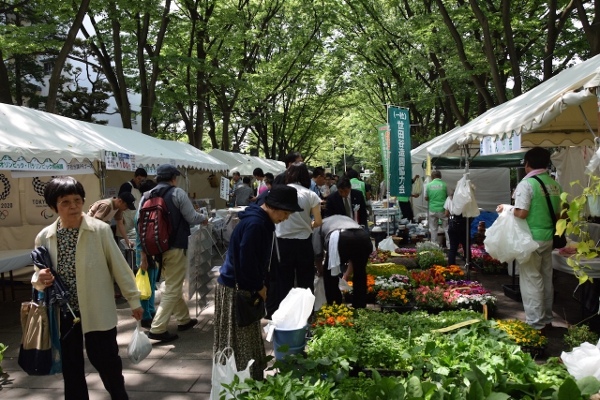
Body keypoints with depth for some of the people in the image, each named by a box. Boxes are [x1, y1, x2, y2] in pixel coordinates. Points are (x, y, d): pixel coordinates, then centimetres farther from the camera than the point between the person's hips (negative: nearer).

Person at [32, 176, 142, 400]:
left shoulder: (100, 230, -10)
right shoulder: (44, 237, -1)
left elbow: (118, 266, -4)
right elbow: (38, 277, 10)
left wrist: (133, 300, -1)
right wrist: (40, 279, -14)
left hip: (97, 312, -3)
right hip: (63, 314, 3)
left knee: (106, 362, 9)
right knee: (70, 369, 15)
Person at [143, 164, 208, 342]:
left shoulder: (146, 197, 7)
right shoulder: (177, 193, -10)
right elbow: (191, 218, -8)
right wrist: (203, 218, 13)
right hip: (175, 248, -7)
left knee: (173, 285, 21)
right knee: (173, 289, 0)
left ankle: (184, 319, 34)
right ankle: (157, 329, -3)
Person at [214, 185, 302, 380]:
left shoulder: (263, 221, 8)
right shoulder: (255, 224, -24)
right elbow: (246, 261, -25)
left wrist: (259, 285, 8)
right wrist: (259, 286, -12)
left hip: (243, 286, 10)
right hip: (234, 288, -10)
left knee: (248, 340, 17)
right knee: (237, 342, 0)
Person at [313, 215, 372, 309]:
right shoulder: (347, 219, 45)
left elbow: (317, 253, 21)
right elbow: (354, 253, 46)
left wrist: (321, 272, 40)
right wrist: (347, 275, 55)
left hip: (339, 239, -4)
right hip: (364, 237, 4)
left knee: (330, 274, 23)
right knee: (360, 273, 30)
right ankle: (359, 308, 33)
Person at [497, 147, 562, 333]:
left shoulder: (527, 183, -15)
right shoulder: (555, 185, 7)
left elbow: (521, 213, -21)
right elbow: (558, 215, 12)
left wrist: (506, 208, -4)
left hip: (531, 239, -7)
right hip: (548, 238, 7)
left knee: (531, 280, 0)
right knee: (546, 279, 15)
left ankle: (536, 324, 5)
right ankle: (547, 320, 26)